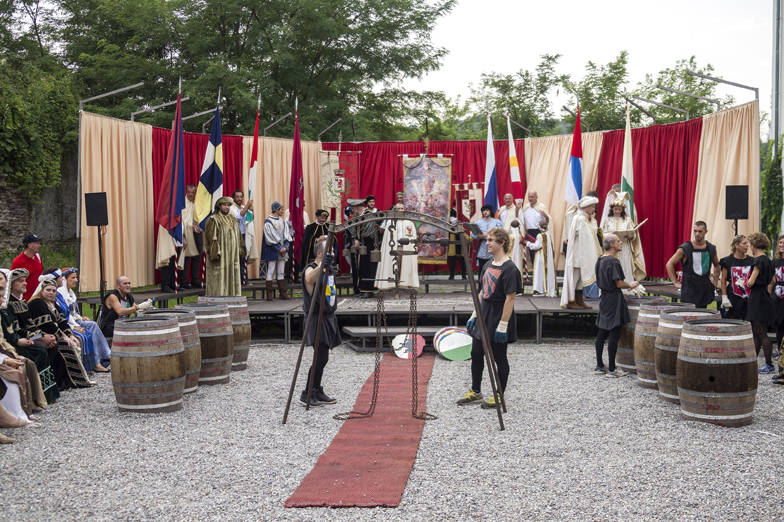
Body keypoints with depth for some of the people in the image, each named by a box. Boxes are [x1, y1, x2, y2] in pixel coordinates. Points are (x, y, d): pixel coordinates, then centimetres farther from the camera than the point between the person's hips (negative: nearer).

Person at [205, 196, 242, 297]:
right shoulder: (213, 220, -8)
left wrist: (239, 250, 15)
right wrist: (215, 253, -20)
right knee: (219, 279, -6)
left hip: (232, 256, 7)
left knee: (232, 279, 8)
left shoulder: (232, 219, 15)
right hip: (220, 257, -7)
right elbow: (212, 238, -13)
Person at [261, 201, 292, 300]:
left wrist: (285, 247, -7)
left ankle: (283, 293, 10)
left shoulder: (283, 221, 11)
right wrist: (279, 248, -13)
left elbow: (287, 235, 8)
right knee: (270, 272, -2)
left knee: (281, 272, 8)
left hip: (282, 250, 6)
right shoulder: (268, 222, -8)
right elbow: (270, 238, -12)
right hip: (272, 251, -6)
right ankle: (269, 294, 1)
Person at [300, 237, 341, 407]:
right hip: (316, 318, -8)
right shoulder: (311, 269, -15)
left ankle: (317, 391, 21)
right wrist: (321, 265, -58)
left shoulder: (330, 269, 12)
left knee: (322, 357, 11)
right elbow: (310, 279, -40)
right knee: (322, 357, -12)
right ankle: (307, 394, -3)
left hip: (328, 316, 8)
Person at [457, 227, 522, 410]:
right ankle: (475, 392, 27)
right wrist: (474, 315, 14)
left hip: (498, 319, -8)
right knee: (476, 354, 13)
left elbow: (510, 299, -19)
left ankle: (499, 396, 17)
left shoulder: (509, 268, -17)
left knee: (499, 358, 4)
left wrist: (503, 325, -21)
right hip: (484, 317, 8)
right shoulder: (488, 265, 9)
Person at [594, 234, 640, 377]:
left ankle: (599, 366, 20)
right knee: (614, 334, -4)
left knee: (602, 333, 13)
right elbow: (619, 283, -18)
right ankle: (612, 369, 0)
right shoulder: (613, 261, -17)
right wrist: (630, 285, 0)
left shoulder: (600, 260, 10)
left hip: (604, 298, 9)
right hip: (614, 299, -9)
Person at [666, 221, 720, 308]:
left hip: (705, 290, 4)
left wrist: (715, 280, 15)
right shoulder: (684, 249, -6)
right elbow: (669, 264, -3)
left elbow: (716, 265, 26)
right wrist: (675, 283, -6)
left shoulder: (711, 249, 7)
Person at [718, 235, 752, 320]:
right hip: (733, 299, -3)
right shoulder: (728, 261, -1)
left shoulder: (751, 261, 8)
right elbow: (723, 281, 0)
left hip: (747, 299, 3)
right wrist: (724, 297, -7)